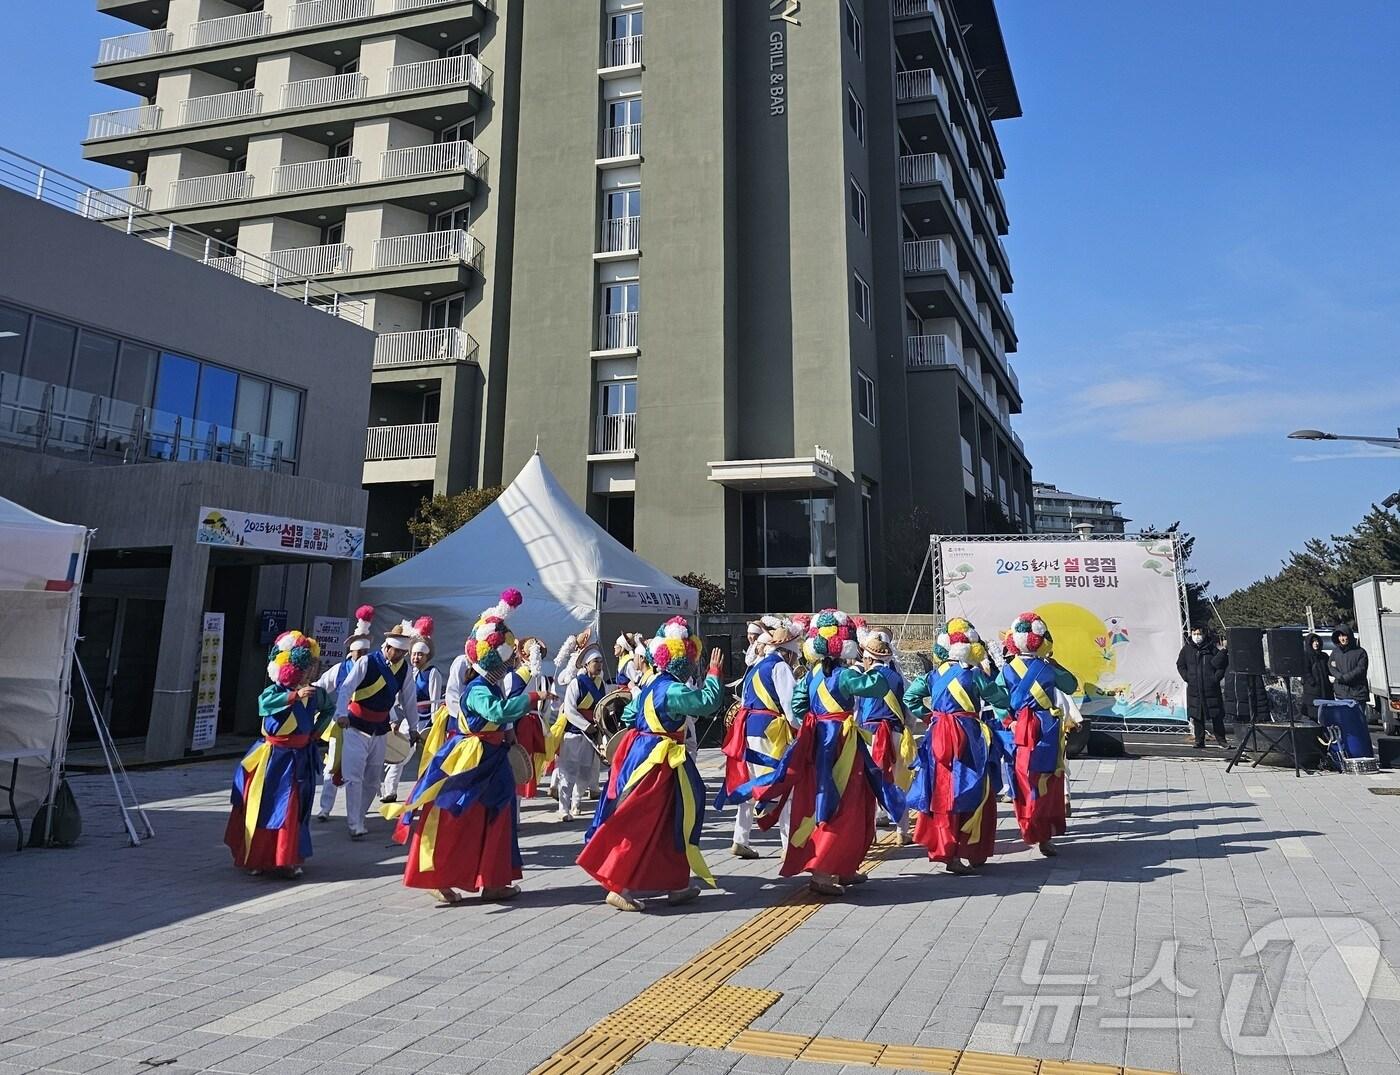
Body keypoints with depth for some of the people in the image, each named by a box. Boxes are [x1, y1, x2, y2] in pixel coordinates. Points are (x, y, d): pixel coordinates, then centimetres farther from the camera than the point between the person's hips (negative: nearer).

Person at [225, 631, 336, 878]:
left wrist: (316, 730, 10)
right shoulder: (275, 691, -11)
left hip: (298, 758, 2)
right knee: (262, 807, 6)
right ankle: (255, 857, 21)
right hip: (272, 757, -2)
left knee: (291, 809, 2)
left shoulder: (315, 693, 0)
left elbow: (330, 707, 21)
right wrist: (295, 695, -45)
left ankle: (287, 860, 12)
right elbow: (265, 703, -35)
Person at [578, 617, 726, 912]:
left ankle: (675, 883, 24)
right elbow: (707, 701, -23)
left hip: (640, 753, 10)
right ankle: (619, 887, 2)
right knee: (640, 824, -4)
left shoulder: (653, 684, 10)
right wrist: (715, 673, -11)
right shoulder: (672, 690, -20)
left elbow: (629, 715, 18)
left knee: (668, 824, 16)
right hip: (657, 762, -10)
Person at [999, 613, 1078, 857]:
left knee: (1027, 782, 10)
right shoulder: (1047, 668, -5)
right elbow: (1071, 686, 12)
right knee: (1048, 782, 8)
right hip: (1047, 730, -1)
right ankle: (1045, 834, 11)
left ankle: (1034, 833, 15)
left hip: (1021, 730, 2)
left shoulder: (1008, 668, -2)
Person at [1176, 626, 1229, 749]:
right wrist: (1187, 677, 2)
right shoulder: (1187, 649, 5)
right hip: (1194, 689, 2)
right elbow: (1180, 665, 15)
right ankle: (1199, 742, 11)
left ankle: (1220, 738, 18)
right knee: (1197, 716, 4)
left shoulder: (1212, 648, -1)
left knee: (1216, 715, 3)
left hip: (1211, 688, -2)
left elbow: (1221, 665, 5)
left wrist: (1216, 677, -6)